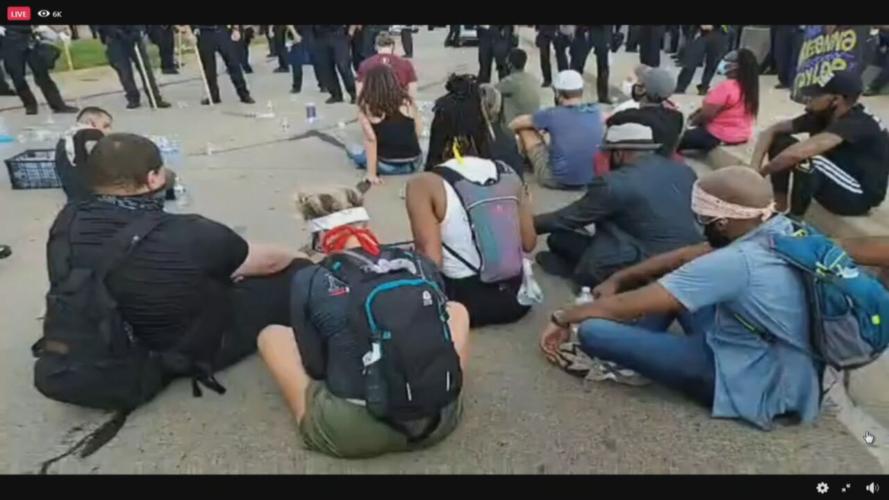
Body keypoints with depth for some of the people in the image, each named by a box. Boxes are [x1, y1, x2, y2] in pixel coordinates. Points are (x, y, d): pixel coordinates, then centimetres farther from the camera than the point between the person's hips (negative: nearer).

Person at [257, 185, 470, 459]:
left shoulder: (308, 281, -6)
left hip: (350, 433, -2)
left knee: (271, 335, 17)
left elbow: (315, 367, 2)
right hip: (442, 418, 3)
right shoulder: (420, 264, 3)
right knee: (455, 310, 27)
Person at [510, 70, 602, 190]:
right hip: (590, 180, 5)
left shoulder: (552, 115, -16)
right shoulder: (595, 113, -2)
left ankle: (526, 161, 37)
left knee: (526, 129, 7)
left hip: (556, 180, -5)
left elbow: (515, 124, 0)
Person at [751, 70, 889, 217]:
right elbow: (772, 130, -6)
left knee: (809, 161, -36)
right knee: (780, 140, -4)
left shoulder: (856, 123, -28)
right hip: (836, 182, 8)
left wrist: (761, 172, -29)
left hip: (861, 196, -8)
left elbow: (798, 152, -42)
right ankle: (779, 207, -6)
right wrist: (754, 167, -20)